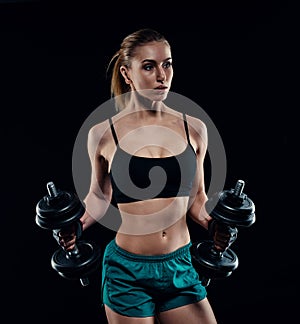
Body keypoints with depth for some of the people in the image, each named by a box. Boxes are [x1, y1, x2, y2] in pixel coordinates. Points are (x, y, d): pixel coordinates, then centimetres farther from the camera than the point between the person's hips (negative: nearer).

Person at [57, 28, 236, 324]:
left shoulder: (194, 129, -2)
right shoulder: (103, 134, -8)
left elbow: (196, 196, 8)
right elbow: (99, 196, 6)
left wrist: (211, 223, -9)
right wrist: (77, 224, -10)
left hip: (181, 267, 3)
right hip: (127, 271, -2)